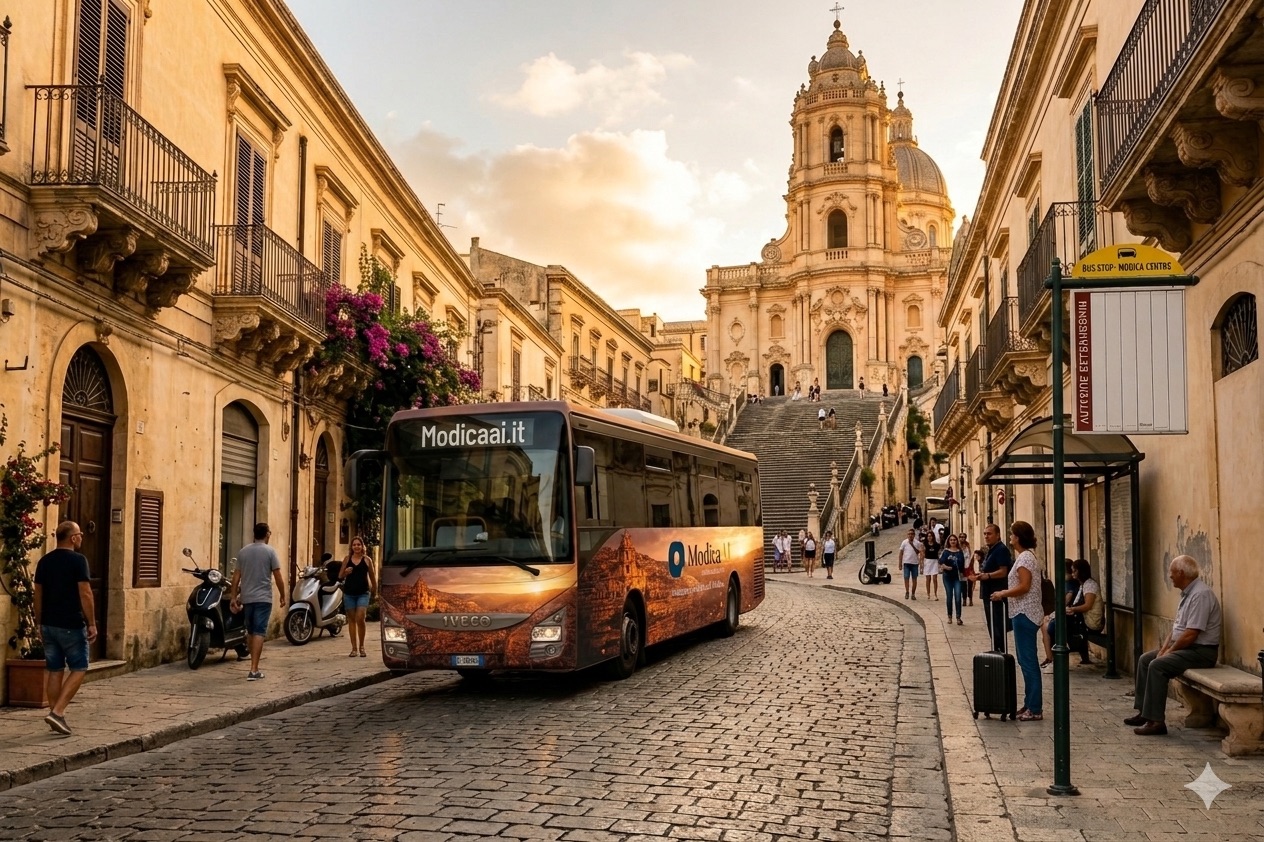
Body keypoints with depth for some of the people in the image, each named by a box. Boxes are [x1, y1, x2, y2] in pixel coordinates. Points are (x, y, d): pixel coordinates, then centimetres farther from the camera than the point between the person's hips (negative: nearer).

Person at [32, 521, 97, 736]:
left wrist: (40, 623, 19)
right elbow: (85, 594, -15)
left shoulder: (44, 561, 8)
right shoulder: (78, 560, -12)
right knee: (78, 669, 2)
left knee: (54, 670, 11)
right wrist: (92, 623, -9)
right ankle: (57, 712, -9)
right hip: (71, 625, -6)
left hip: (49, 624, 6)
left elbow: (38, 595, 11)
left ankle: (56, 714, 13)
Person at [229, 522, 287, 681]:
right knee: (259, 632, -7)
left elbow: (236, 577, 8)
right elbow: (278, 577, -7)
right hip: (263, 598, -4)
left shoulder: (243, 551, 8)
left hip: (247, 598, 5)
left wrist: (234, 597, 13)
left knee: (250, 631, 17)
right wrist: (282, 596, 4)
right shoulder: (269, 551, -5)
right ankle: (254, 670, -13)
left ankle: (254, 665, 28)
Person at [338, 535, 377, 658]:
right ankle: (353, 648, 13)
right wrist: (345, 572, -10)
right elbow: (340, 577, 11)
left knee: (360, 619, -13)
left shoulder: (367, 560, 4)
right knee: (351, 620, 6)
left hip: (363, 593, -2)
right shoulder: (347, 559, 8)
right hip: (349, 593, 2)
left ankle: (362, 646, 1)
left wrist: (375, 590, 9)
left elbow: (372, 576, 10)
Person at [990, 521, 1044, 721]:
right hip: (1024, 614, 11)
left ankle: (1035, 709, -3)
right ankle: (1030, 704, 19)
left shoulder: (1024, 557, -15)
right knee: (1026, 661, 14)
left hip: (1025, 614, -11)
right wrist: (1005, 593, 14)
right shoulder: (1026, 556, 16)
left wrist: (1003, 594, -12)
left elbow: (1024, 587, -22)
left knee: (1028, 662, -6)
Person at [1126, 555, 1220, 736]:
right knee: (1145, 659, 11)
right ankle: (1144, 712, 12)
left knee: (1157, 666, -25)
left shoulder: (1200, 595, -20)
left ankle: (1156, 721, -22)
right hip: (1184, 647, 11)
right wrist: (1164, 648, 4)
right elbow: (1176, 626, 17)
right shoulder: (1187, 593, 13)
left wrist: (1170, 651, -13)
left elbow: (1191, 634, -25)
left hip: (1201, 651, -11)